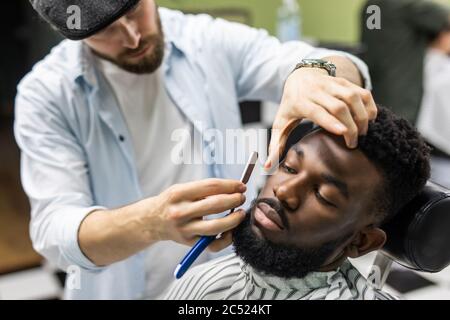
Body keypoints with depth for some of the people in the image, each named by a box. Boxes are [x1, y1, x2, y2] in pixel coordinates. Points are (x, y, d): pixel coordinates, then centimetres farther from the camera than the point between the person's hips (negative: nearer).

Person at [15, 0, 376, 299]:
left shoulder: (210, 42, -10)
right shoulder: (46, 94, -14)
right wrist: (152, 222, -41)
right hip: (122, 288, -1)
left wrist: (313, 73, -36)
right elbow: (54, 229, -22)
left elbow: (349, 71, -13)